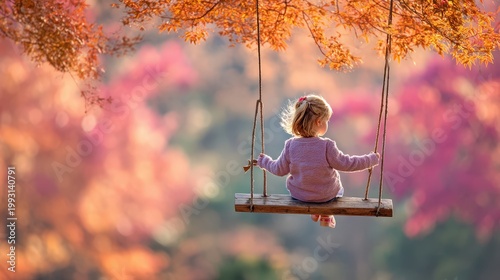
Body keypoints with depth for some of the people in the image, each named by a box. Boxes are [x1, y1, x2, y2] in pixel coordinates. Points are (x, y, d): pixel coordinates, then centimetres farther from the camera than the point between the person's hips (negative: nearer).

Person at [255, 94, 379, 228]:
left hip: (298, 194, 2)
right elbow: (346, 164, -18)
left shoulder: (291, 145, -19)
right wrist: (372, 159, -6)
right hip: (327, 195, -2)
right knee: (338, 188, 34)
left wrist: (263, 161, 14)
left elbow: (279, 169, -6)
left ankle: (314, 212, 35)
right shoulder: (327, 146, -28)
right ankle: (326, 215, 28)